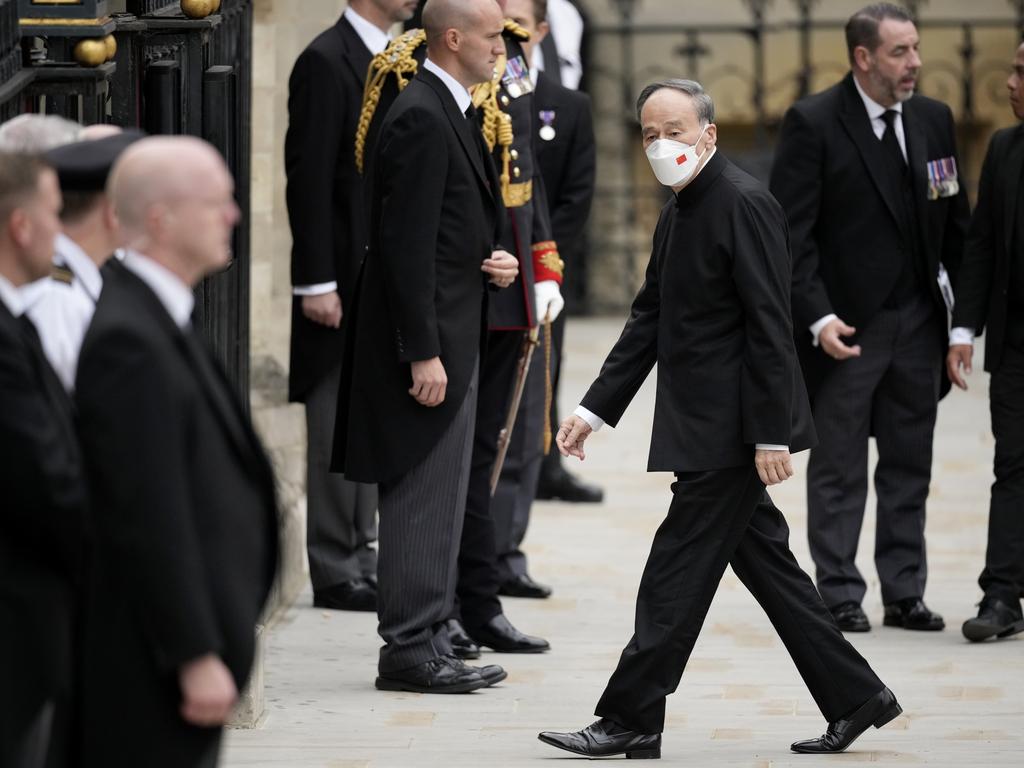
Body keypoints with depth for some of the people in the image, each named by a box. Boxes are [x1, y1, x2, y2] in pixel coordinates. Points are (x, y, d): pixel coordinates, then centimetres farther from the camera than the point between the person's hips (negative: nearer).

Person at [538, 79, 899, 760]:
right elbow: (648, 321, 19)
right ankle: (855, 698, 18)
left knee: (676, 571, -5)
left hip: (732, 429, -10)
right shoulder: (679, 214, 15)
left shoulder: (743, 204, -15)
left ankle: (631, 721, 0)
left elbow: (770, 326, -19)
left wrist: (772, 435, -22)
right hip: (707, 430, 10)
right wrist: (595, 410, 13)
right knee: (764, 562, 12)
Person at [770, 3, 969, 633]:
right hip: (847, 326, -5)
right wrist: (818, 317, -18)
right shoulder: (813, 124, -8)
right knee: (840, 470, 3)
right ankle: (840, 596, 9)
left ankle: (906, 594, 15)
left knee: (909, 468, 9)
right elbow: (790, 232, -10)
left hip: (918, 321, 5)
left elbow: (955, 224, 11)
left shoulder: (934, 120, 7)